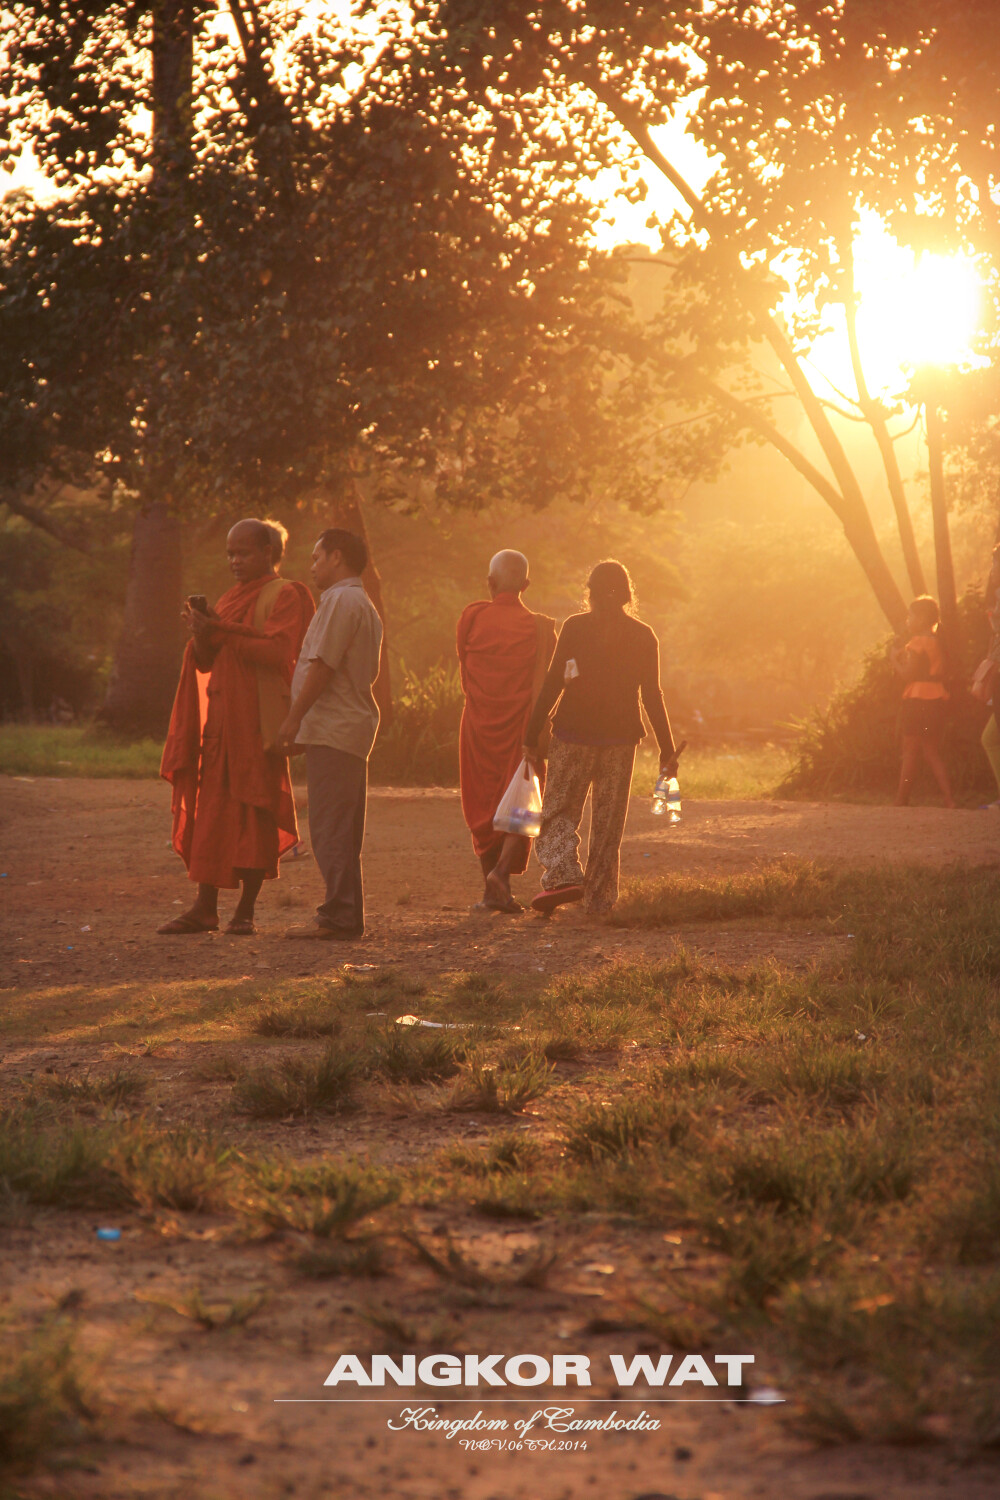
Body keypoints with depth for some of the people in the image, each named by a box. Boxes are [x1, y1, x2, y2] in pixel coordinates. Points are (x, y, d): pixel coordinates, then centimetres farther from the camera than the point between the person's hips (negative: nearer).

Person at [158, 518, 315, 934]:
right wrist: (202, 633, -2)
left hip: (258, 720, -7)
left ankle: (246, 910, -2)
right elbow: (207, 663, 19)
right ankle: (205, 907, 2)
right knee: (212, 810, 2)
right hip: (221, 718, 7)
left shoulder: (284, 596, -2)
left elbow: (278, 652, -16)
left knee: (254, 811, -5)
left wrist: (223, 631, -17)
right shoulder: (232, 598, 21)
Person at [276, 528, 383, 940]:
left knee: (330, 828, -10)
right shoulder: (365, 605, 21)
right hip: (355, 725, 11)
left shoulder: (340, 600, -11)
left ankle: (338, 917, -12)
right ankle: (348, 916, 14)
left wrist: (294, 718, -14)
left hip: (333, 729, -11)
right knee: (343, 830, 12)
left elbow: (323, 665, -17)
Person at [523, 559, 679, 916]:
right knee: (608, 821, 10)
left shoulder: (574, 628, -4)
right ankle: (599, 899, 11)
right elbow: (652, 696, 0)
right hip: (620, 738, 2)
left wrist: (532, 735, -3)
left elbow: (553, 683, -6)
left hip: (574, 734, -2)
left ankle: (564, 875, -16)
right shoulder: (643, 636, 1)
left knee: (558, 811, 7)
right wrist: (667, 750, 5)